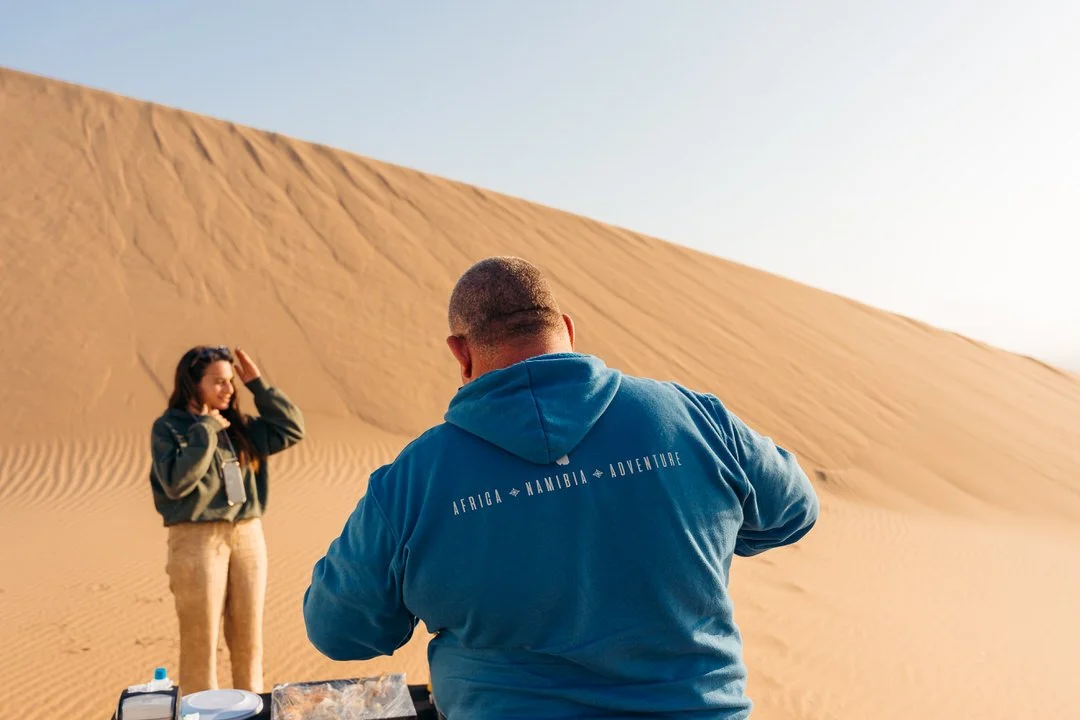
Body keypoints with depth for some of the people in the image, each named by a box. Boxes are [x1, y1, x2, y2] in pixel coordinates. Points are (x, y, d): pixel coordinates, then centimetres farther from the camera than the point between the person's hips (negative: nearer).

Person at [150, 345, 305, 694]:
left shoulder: (239, 426, 11)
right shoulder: (168, 427, -4)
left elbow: (292, 430, 7)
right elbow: (176, 482, -17)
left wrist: (258, 385, 3)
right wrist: (206, 430, -14)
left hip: (249, 536, 5)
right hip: (197, 540, -5)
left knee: (249, 638, 12)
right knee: (200, 641, 3)